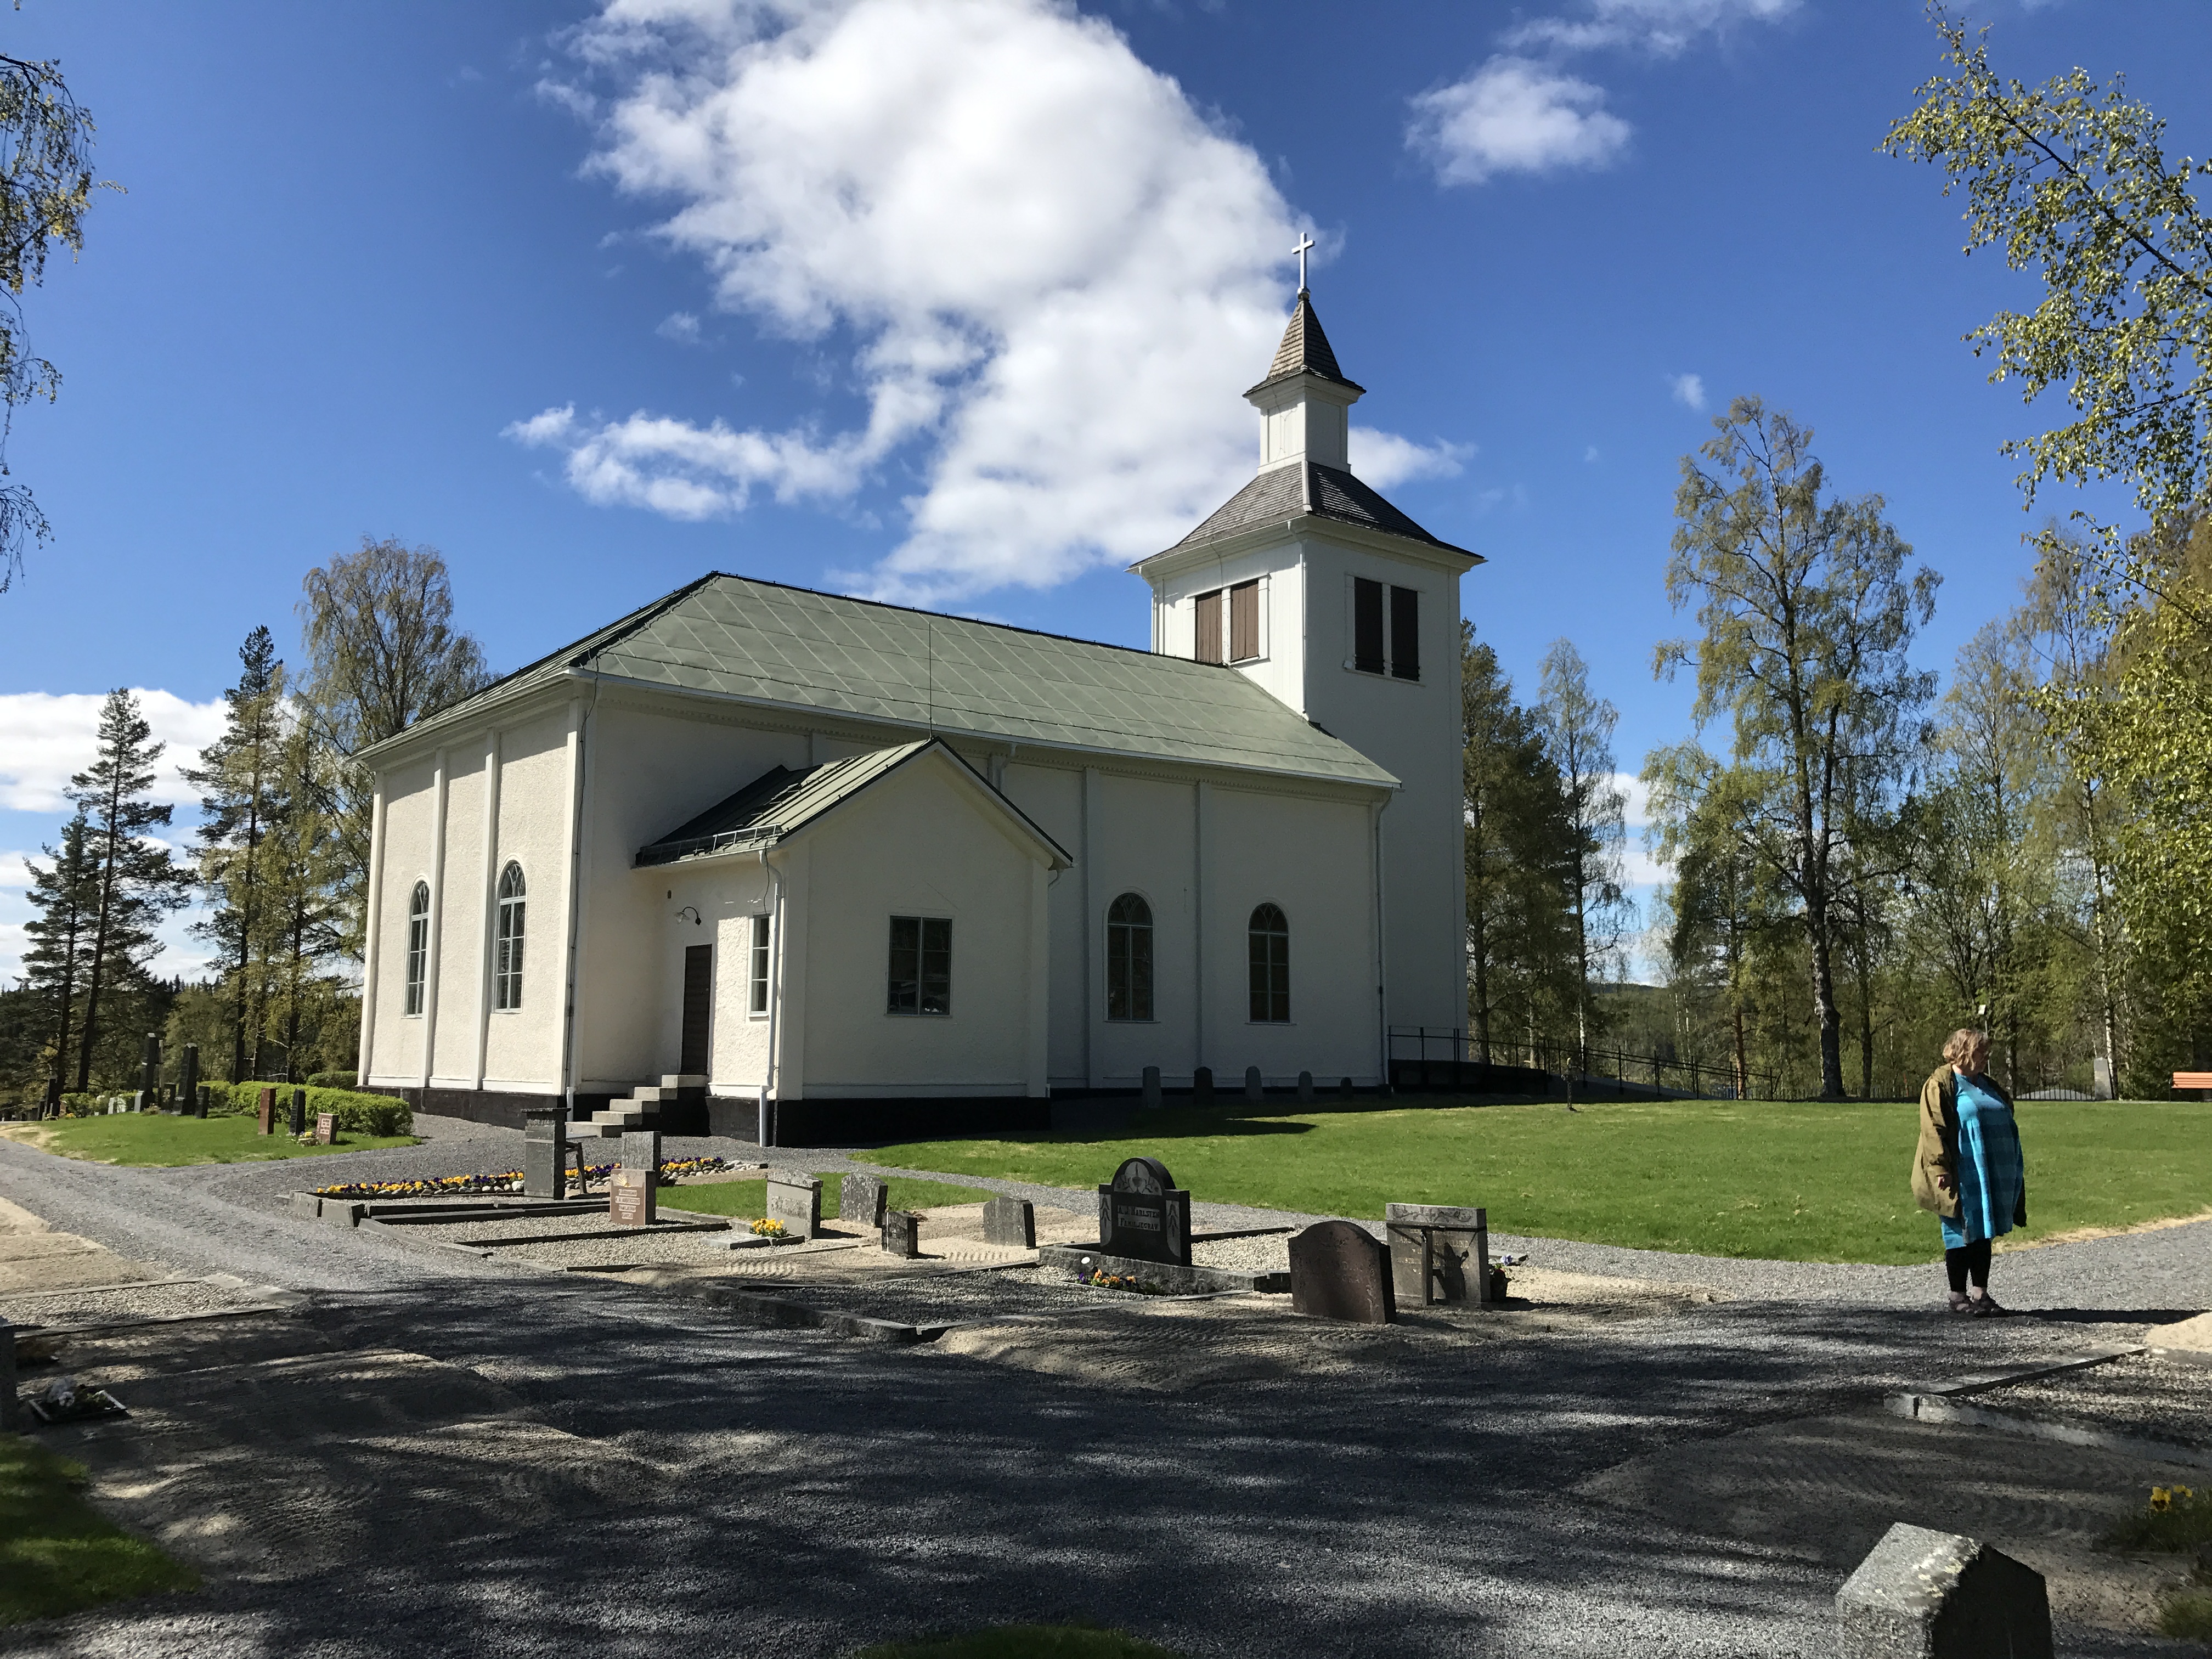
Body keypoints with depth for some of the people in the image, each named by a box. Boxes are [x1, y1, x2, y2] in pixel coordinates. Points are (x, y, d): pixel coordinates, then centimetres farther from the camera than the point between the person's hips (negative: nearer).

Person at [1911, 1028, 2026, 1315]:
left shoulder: (1987, 1085, 17)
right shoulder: (1940, 1086, -8)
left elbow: (2005, 1126, 23)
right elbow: (1934, 1130, -15)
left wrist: (2015, 1170, 20)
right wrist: (1941, 1167, -22)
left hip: (1990, 1178, 8)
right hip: (1962, 1179, -8)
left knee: (1984, 1235, 11)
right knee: (1962, 1235, -2)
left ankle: (1981, 1294, 18)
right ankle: (1958, 1297, 7)